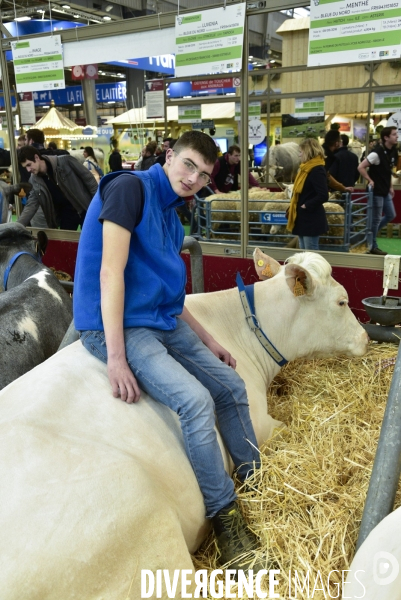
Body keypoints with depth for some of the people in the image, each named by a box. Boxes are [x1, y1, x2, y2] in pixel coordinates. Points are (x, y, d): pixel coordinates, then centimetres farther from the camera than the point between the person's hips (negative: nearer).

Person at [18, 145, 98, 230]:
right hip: (65, 214, 4)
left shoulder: (65, 162, -17)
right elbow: (31, 205, -2)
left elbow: (88, 179, -10)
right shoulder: (34, 180, -4)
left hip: (85, 209, -4)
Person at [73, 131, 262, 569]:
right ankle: (225, 516, -5)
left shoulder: (170, 214, 13)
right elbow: (110, 273, -20)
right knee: (196, 401, -24)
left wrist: (207, 341, 16)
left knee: (231, 387, 7)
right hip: (117, 326, -9)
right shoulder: (130, 187, -12)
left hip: (164, 323, 9)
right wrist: (117, 357, -24)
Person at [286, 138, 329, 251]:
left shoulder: (317, 170, -18)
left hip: (311, 219, -10)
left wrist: (306, 205, -20)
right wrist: (292, 206, 6)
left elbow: (323, 196, -26)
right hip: (303, 218, 10)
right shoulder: (306, 168, 11)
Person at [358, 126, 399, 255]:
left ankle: (371, 233, 30)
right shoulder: (377, 153, -20)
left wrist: (390, 186, 16)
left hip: (385, 190, 8)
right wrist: (370, 181, -16)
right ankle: (373, 247, 13)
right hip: (377, 191, -8)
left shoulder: (393, 151, 6)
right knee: (376, 218, 0)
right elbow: (361, 167, -20)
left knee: (391, 215, 15)